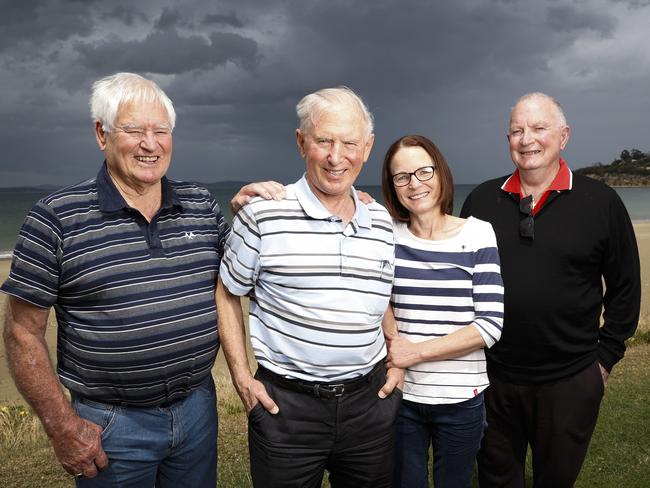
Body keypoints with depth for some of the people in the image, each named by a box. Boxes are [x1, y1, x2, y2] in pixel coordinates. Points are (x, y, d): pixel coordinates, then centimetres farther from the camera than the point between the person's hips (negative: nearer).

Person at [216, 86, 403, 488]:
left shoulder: (383, 222, 3)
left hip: (369, 400, 4)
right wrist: (242, 378, -4)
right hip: (285, 404, -3)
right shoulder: (263, 215, -11)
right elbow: (227, 295, -1)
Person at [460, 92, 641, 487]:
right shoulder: (481, 200, 2)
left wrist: (605, 356, 1)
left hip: (570, 381, -1)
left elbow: (624, 288, 1)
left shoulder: (601, 202, -4)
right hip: (490, 376, 2)